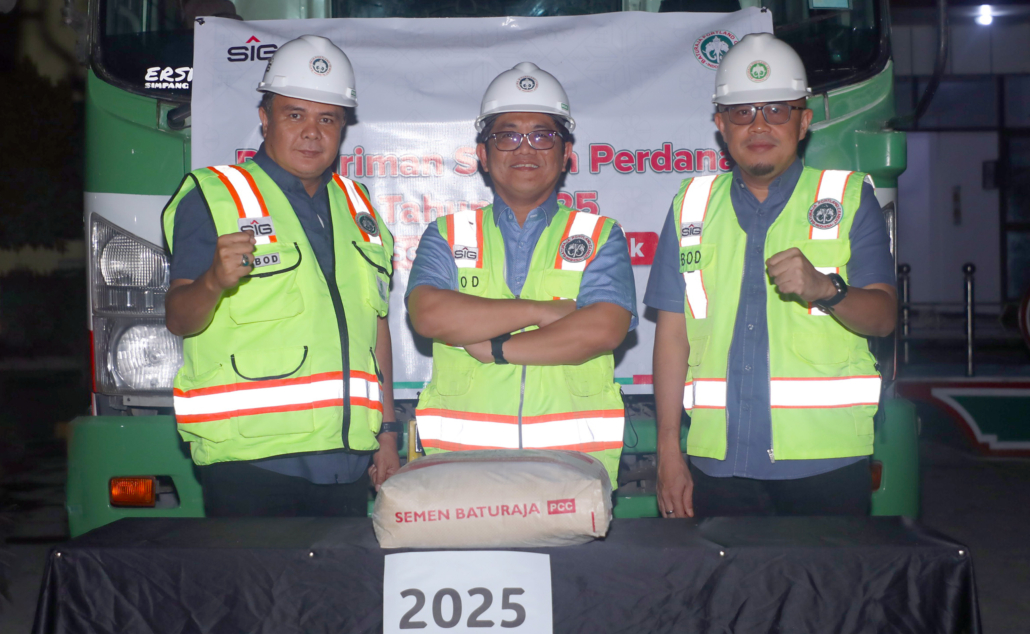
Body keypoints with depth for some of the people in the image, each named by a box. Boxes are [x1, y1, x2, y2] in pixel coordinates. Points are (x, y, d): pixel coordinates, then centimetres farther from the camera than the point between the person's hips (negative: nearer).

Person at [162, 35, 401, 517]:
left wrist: (387, 431, 16)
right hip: (249, 454, -5)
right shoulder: (214, 196, -1)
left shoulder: (356, 208, 17)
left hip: (344, 458, 5)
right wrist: (213, 282, -33)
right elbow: (179, 319, -11)